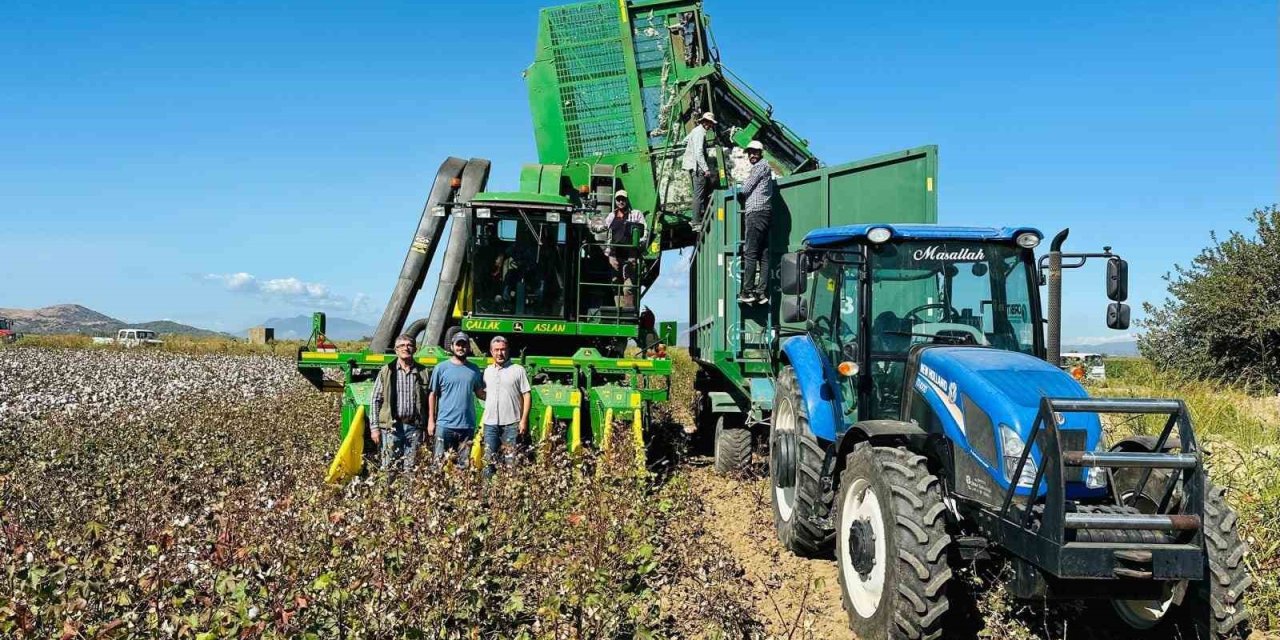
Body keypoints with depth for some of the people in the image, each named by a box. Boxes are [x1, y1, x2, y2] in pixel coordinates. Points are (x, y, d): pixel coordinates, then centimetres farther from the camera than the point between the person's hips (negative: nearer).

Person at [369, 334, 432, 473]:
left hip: (414, 426, 1)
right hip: (391, 426, -1)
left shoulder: (423, 372, 8)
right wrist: (374, 427, -3)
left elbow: (428, 400, 9)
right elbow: (375, 400, 4)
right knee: (389, 468, 0)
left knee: (411, 469, 5)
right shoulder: (386, 372, 3)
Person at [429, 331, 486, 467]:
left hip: (468, 425, 3)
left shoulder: (474, 369, 9)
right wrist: (431, 420, -2)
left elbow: (480, 393, 14)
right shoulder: (441, 368, 1)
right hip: (445, 425, -2)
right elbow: (433, 394, 3)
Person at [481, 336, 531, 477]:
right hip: (490, 423, 4)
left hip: (511, 423, -4)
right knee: (489, 460, 8)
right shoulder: (487, 371, 13)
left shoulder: (518, 370, -1)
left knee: (511, 460, 0)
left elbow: (527, 395, -3)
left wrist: (524, 420, -9)